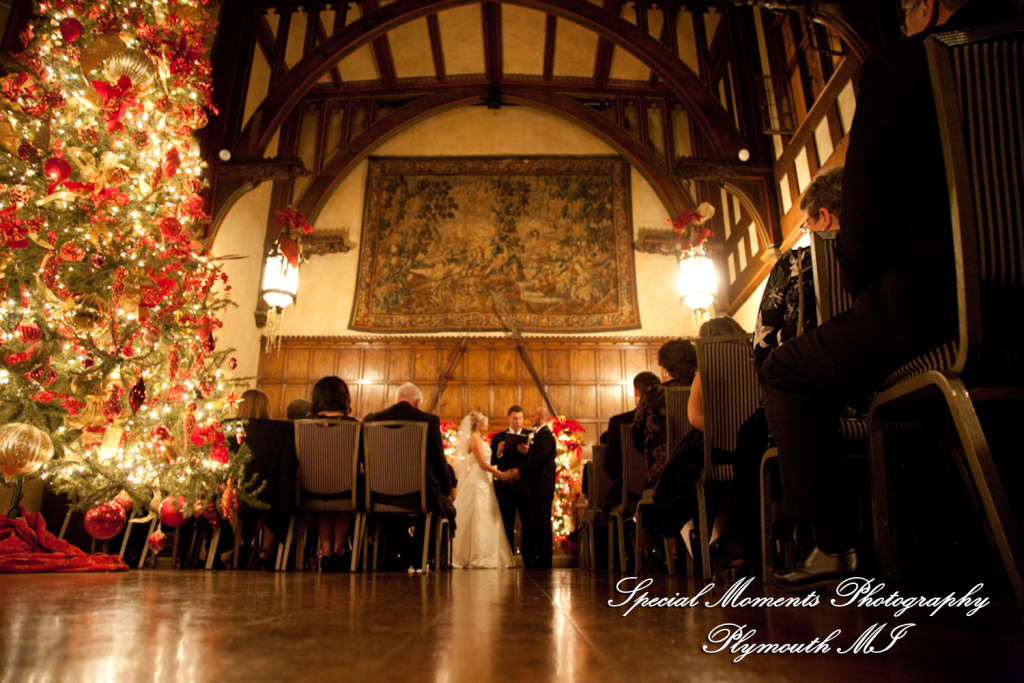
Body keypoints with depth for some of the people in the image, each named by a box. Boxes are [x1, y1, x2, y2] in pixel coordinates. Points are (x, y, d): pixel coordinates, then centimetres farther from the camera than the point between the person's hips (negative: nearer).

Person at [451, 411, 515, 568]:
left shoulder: (479, 439, 20)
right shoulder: (474, 438, -9)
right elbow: (482, 463, -15)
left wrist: (496, 474, 9)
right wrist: (501, 474, -10)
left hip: (484, 482, 10)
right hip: (478, 482, -10)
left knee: (487, 519, 7)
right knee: (478, 519, -9)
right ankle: (479, 558, -7)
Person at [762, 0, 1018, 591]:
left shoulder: (899, 66, -3)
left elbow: (866, 198, -9)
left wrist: (859, 278, 10)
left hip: (935, 298, -8)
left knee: (788, 373, 12)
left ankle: (835, 546, 8)